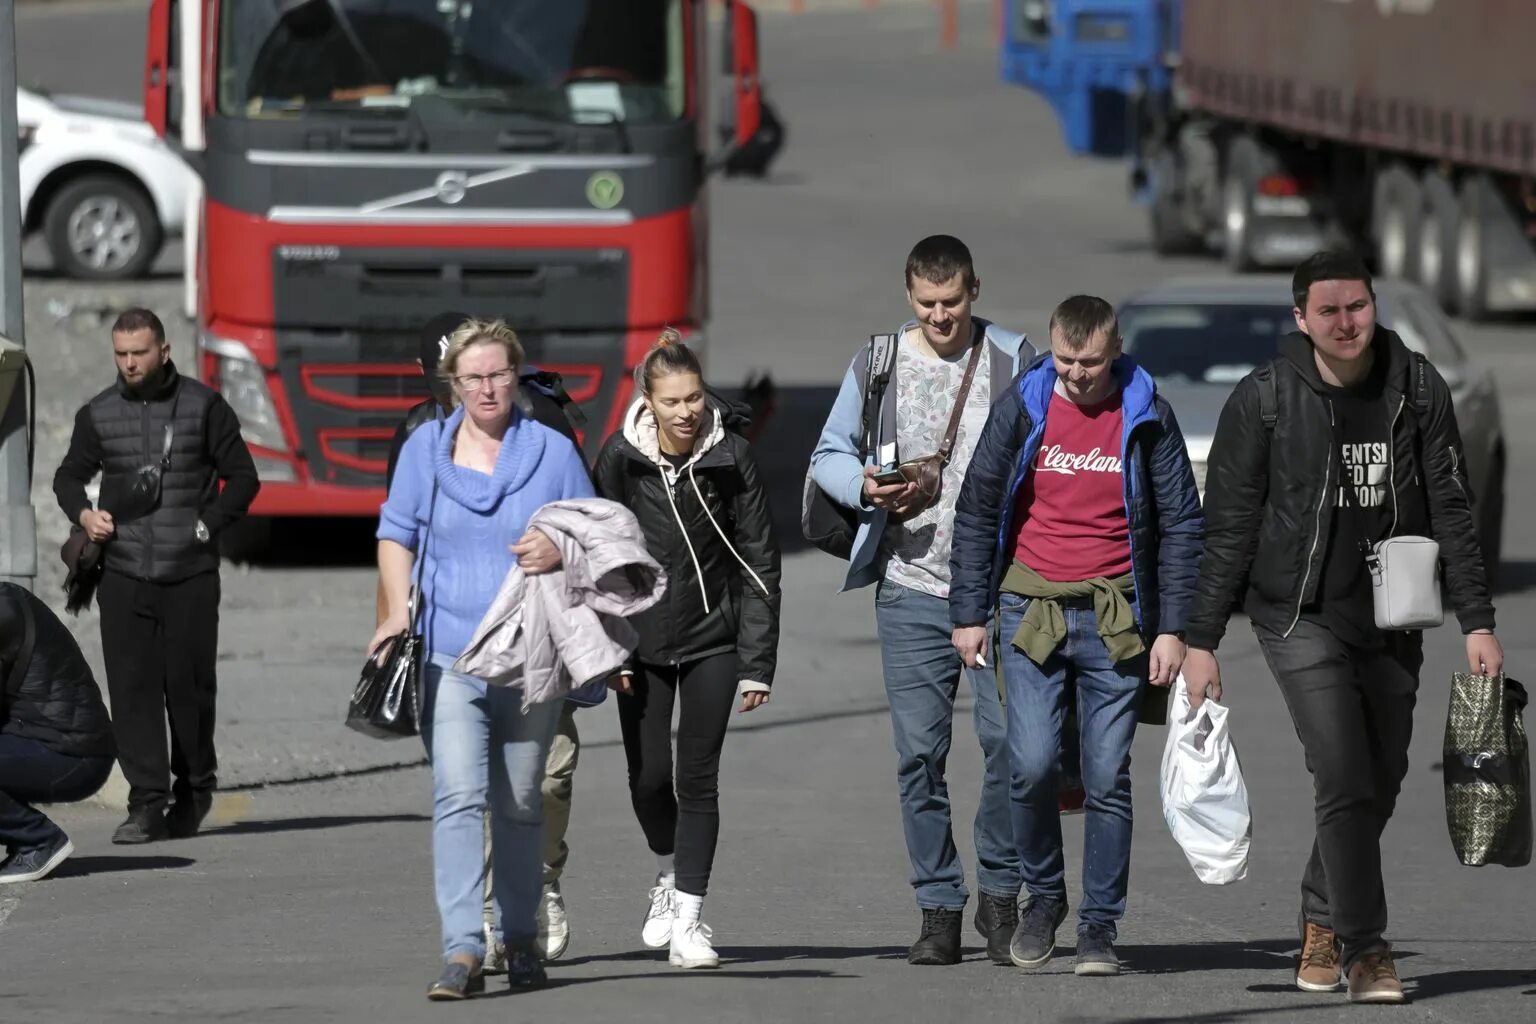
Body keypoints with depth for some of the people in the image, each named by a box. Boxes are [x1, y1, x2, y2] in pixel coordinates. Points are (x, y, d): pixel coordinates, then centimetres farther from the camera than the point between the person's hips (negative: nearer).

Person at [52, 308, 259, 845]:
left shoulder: (203, 406, 2)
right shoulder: (98, 414, 8)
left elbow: (242, 477, 6)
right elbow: (70, 475, 21)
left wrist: (207, 524, -7)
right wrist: (82, 513, 0)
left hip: (190, 573, -2)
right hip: (123, 573, 2)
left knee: (189, 684, 1)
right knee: (132, 687, -6)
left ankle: (193, 788, 22)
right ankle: (147, 804, -6)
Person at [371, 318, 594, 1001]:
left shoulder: (553, 452, 5)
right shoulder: (426, 448, 6)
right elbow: (395, 534, 13)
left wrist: (560, 552, -13)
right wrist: (400, 610, -3)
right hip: (449, 655, -1)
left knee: (519, 804, 10)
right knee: (458, 797, -15)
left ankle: (519, 938, 26)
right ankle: (462, 951, -22)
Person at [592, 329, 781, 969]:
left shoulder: (730, 455, -7)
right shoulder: (621, 458, -7)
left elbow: (759, 558, -3)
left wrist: (758, 663, -6)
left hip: (713, 637, -1)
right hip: (642, 640, 1)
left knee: (698, 777, -4)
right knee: (648, 778, 0)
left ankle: (687, 920, 0)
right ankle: (670, 874, 30)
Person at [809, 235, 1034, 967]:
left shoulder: (1016, 362, 3)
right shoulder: (877, 365, 8)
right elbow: (829, 454, 14)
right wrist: (865, 488, -6)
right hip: (911, 588, 2)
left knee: (1010, 739, -9)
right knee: (919, 754, 1)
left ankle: (1000, 892, 7)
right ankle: (939, 907, 8)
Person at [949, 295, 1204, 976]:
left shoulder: (1147, 418, 1)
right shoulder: (1022, 409, 3)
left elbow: (1181, 525, 4)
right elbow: (977, 511, 8)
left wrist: (1172, 628, -2)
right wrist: (969, 613, 3)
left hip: (1117, 620, 0)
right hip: (1031, 608, 0)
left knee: (1107, 778, -1)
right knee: (1032, 767, -10)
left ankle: (1099, 927, 7)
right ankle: (1043, 895, 13)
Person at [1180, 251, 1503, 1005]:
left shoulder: (1418, 390, -1)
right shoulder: (1263, 399, -8)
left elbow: (1451, 511, 2)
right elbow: (1227, 526, -4)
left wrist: (1477, 622, -2)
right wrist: (1201, 641, -6)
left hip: (1390, 621, 3)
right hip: (1301, 617, -3)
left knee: (1379, 784, 8)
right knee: (1345, 779, -14)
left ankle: (1322, 924, 28)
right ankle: (1364, 949, -6)